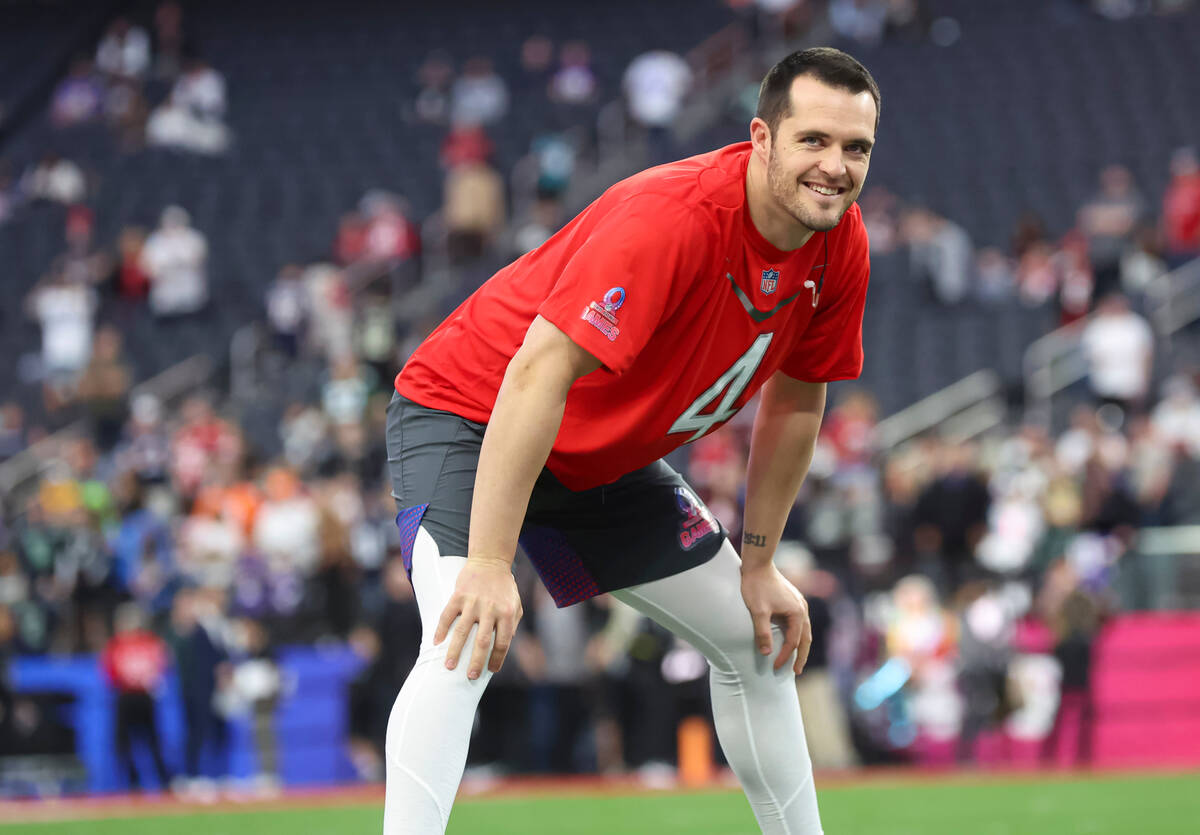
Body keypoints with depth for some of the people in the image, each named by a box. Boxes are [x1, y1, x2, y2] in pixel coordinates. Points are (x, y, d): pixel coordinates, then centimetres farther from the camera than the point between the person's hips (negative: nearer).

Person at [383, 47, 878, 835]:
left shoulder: (841, 246, -10)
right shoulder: (672, 217, -35)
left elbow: (794, 401, 7)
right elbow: (537, 374, -40)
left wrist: (760, 567, 8)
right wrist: (489, 563, -43)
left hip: (609, 458, 9)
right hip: (470, 418, -9)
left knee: (758, 639, 14)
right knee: (467, 643, -32)